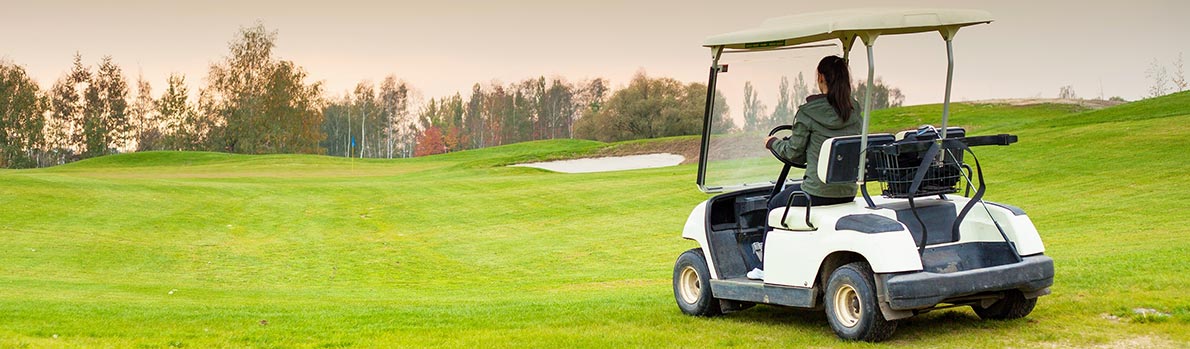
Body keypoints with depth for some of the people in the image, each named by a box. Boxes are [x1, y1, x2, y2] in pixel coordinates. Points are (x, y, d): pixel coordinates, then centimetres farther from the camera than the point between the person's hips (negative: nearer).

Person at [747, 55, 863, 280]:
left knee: (775, 204, 22)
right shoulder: (854, 111, 4)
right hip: (848, 193, 6)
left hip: (818, 192, -6)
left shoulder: (807, 113, -12)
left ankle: (766, 267, 27)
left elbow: (793, 153, -6)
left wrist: (773, 142, 15)